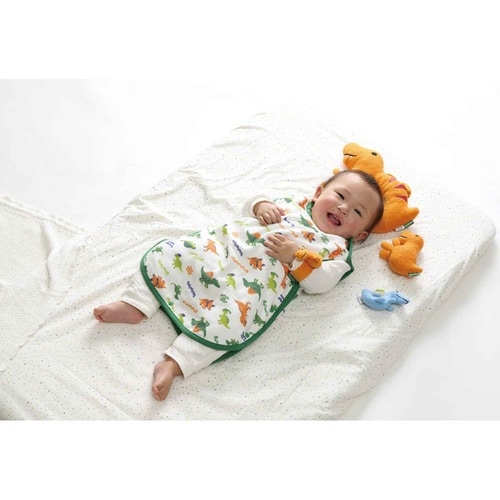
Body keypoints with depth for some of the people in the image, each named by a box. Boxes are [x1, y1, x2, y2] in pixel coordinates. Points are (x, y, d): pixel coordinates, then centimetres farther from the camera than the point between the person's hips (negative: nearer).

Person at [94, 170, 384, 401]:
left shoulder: (335, 249, 12)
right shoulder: (290, 206, 26)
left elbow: (320, 282, -3)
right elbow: (250, 207, 30)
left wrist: (295, 256, -13)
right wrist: (261, 205, 8)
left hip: (252, 284, -5)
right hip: (219, 246, 5)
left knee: (229, 318, -30)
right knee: (166, 254, -7)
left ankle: (174, 363, -28)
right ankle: (136, 306, -3)